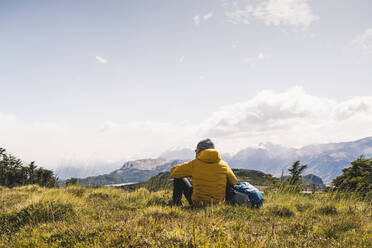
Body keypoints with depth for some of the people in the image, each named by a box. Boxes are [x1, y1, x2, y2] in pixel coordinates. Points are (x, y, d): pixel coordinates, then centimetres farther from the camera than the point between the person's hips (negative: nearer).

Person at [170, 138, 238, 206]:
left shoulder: (194, 164, -16)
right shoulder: (224, 165, -8)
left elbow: (173, 171, -5)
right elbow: (234, 182, 3)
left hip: (197, 203, -3)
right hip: (218, 203, 3)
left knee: (179, 178, 13)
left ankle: (176, 203, 29)